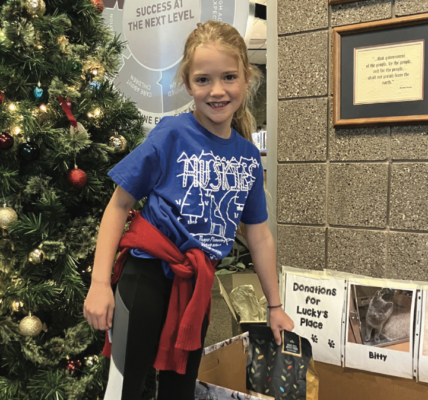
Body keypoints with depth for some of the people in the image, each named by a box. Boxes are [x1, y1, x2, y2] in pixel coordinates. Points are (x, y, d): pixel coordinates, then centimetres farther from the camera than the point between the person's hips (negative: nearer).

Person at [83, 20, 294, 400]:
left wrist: (275, 305, 15)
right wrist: (100, 283, -14)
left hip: (197, 284, 5)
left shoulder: (249, 156, 2)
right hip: (148, 274, -4)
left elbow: (259, 234, 10)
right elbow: (119, 205, -8)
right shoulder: (171, 135, -11)